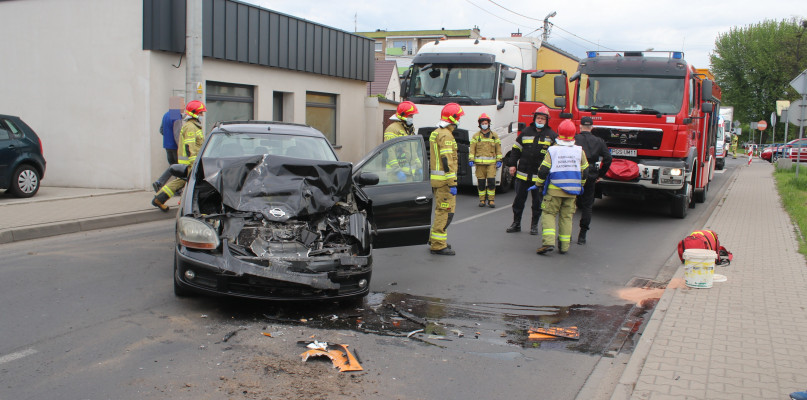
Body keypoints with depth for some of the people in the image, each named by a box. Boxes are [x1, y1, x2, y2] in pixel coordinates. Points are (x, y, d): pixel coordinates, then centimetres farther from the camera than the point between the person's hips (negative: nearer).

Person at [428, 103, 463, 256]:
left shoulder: (435, 133, 16)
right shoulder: (446, 135, -16)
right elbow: (447, 161, -22)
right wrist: (452, 184, -22)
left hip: (436, 179, 10)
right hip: (444, 179, -10)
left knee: (441, 210, 19)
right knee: (446, 211, -7)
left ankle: (434, 239, 27)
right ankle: (438, 245, -5)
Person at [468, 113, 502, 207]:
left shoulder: (494, 136, 11)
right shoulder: (476, 136, 8)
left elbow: (498, 149, 11)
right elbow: (472, 149, 4)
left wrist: (499, 160, 4)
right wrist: (471, 160, -6)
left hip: (491, 163, 0)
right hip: (480, 163, 0)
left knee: (491, 181, -7)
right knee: (481, 182, 2)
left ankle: (491, 200, 3)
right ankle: (482, 200, 13)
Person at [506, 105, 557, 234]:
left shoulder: (552, 135, 3)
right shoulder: (526, 132, 8)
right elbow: (516, 149, 13)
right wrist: (512, 164, 5)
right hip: (523, 174, 2)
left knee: (537, 202, 6)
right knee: (519, 199, 7)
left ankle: (534, 225, 19)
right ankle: (516, 223, 18)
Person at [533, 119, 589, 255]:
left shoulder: (552, 150, -7)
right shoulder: (579, 151, 2)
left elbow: (544, 170, -7)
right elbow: (584, 171, 10)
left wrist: (538, 185, 6)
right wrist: (580, 185, 25)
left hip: (554, 189, -3)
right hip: (572, 190, 3)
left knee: (549, 214, 3)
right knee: (566, 216, 11)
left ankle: (548, 242, -12)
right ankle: (564, 246, 13)